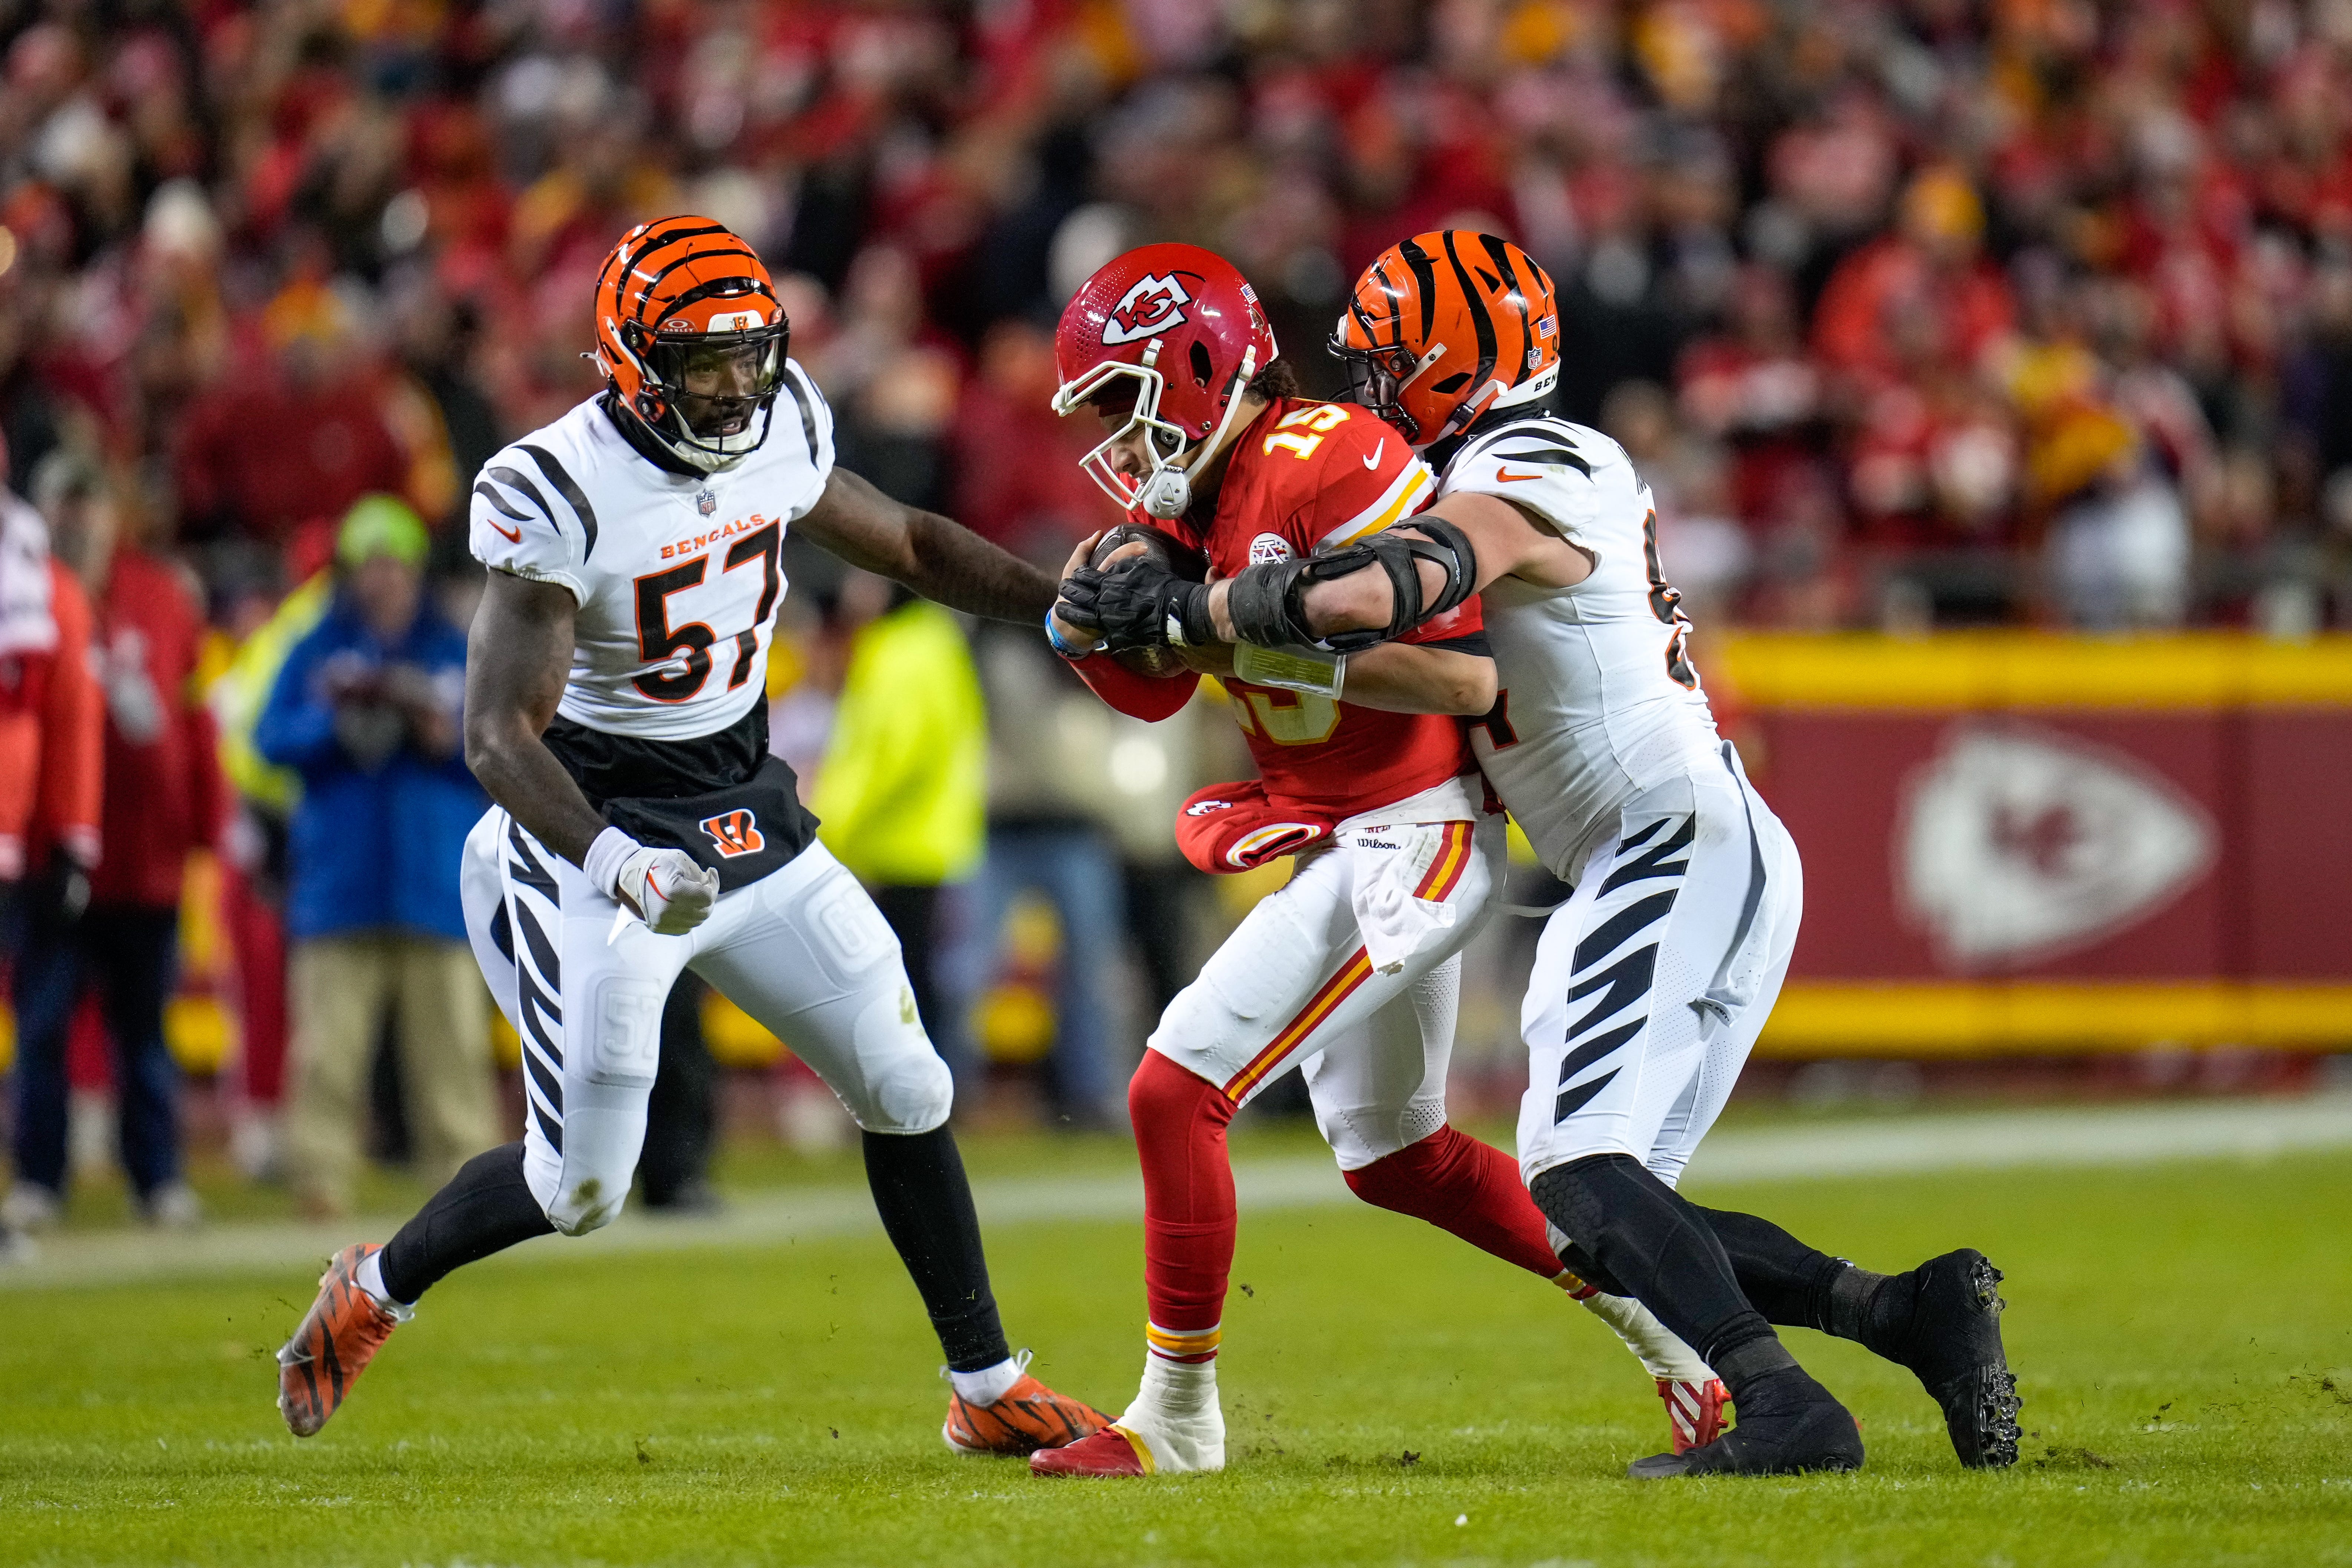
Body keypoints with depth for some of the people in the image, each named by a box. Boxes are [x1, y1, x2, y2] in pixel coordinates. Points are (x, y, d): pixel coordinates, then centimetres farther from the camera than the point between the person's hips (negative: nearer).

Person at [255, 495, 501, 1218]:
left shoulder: (457, 655, 13)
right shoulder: (316, 653, 11)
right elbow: (273, 738, 2)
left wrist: (451, 739, -9)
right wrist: (335, 726, -14)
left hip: (439, 880, 1)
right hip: (339, 882, -1)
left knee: (452, 1042, -1)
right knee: (328, 1043, -7)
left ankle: (465, 1174, 3)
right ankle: (321, 1178, -6)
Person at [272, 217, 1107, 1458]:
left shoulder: (778, 430, -4)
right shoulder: (559, 495, -24)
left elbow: (904, 543, 17)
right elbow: (499, 731, -28)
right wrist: (612, 862, -44)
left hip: (752, 825, 6)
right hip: (597, 832, -6)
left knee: (906, 1091, 6)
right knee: (579, 1189, -4)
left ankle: (988, 1391, 18)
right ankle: (373, 1291, 24)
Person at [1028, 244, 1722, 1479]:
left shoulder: (1329, 467, -20)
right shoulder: (1196, 497, 10)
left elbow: (1465, 674, -26)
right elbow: (1148, 691, 17)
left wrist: (1254, 644, -28)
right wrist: (1095, 622, -5)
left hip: (1417, 840, -11)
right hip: (1345, 849, 11)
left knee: (1176, 1093, -14)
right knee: (1394, 1157, 21)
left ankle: (1177, 1416, -3)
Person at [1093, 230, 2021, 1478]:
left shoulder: (1511, 488, -13)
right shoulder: (1583, 464, 17)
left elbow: (1363, 596, -31)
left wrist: (1191, 609, -16)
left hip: (1679, 854, -10)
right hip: (1718, 861, 10)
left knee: (1582, 1178, -20)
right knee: (1605, 1211, 7)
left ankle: (1782, 1409, -31)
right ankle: (1911, 1313, 3)